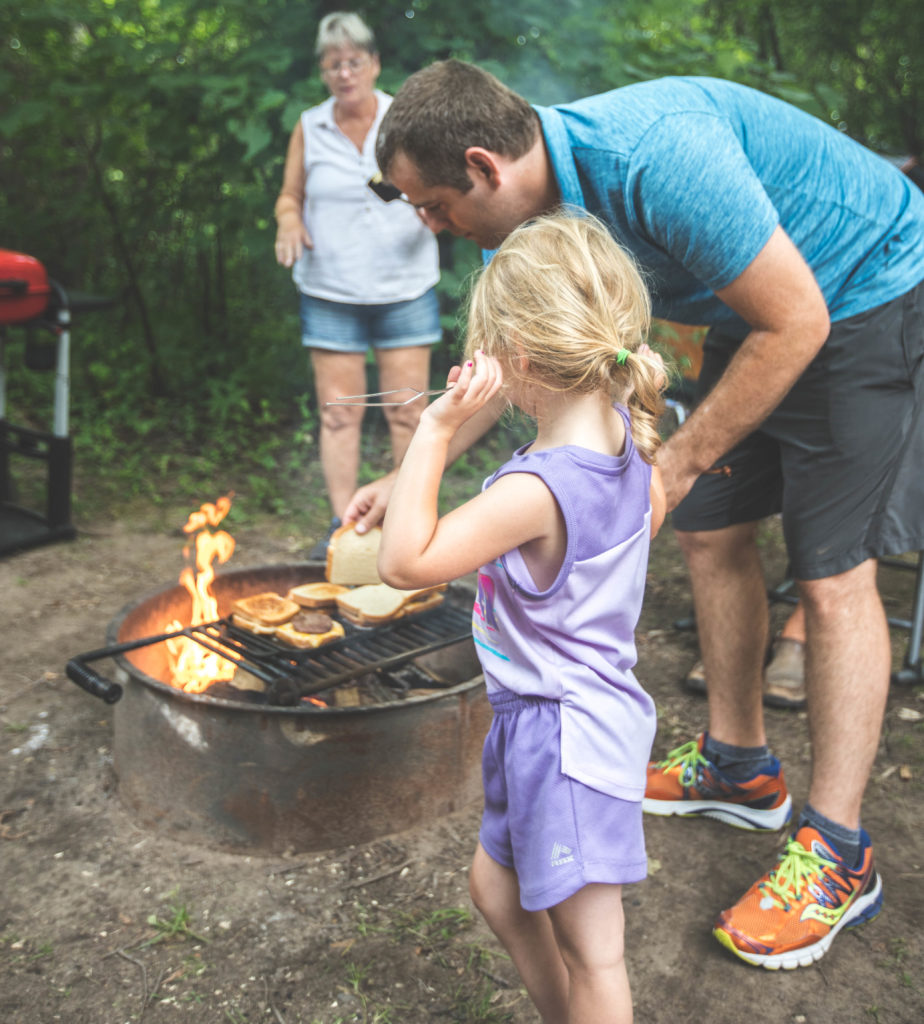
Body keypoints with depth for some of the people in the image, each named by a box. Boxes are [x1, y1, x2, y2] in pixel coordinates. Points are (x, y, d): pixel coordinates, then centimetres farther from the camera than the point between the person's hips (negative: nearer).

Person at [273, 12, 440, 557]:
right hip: (330, 292, 1)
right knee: (339, 412, 0)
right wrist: (289, 222, -9)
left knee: (407, 410, 0)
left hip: (405, 288, -1)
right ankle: (343, 525, 9)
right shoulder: (308, 128, 7)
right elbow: (290, 196, 14)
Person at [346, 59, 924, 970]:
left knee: (833, 573, -10)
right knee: (711, 534, 8)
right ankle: (739, 766, 26)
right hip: (757, 317, 8)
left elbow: (797, 322, -28)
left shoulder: (655, 155, -34)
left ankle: (837, 855, 3)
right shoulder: (539, 205, -6)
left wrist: (678, 464, -20)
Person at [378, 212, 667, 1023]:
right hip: (598, 704, 10)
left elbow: (405, 562, -28)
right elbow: (655, 506, 17)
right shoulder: (624, 432, -4)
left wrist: (436, 431, -29)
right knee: (497, 888, 27)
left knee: (587, 948, 11)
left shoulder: (535, 490, -31)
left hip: (565, 733, -10)